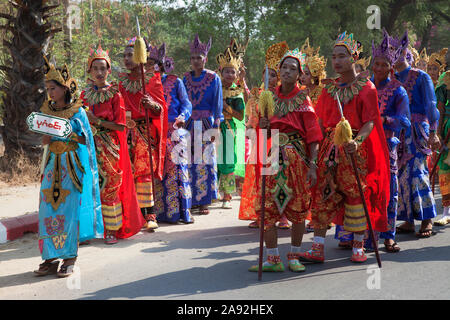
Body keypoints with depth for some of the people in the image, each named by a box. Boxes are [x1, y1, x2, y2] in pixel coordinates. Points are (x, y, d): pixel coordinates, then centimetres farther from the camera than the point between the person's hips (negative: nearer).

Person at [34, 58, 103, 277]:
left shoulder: (77, 111, -4)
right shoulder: (46, 110, 9)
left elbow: (83, 139, -6)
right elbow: (45, 138, 14)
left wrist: (62, 135, -16)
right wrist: (46, 140, -7)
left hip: (73, 165, -4)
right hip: (53, 164, 4)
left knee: (70, 208, -4)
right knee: (49, 208, 0)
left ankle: (69, 258, 4)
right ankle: (51, 257, 7)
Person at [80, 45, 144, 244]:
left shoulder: (114, 94, -3)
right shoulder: (85, 94, 10)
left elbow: (120, 126, -8)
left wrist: (97, 121, -15)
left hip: (110, 147, -4)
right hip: (90, 146, 4)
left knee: (110, 186, -2)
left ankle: (111, 230, 6)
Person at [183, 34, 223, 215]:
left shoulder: (213, 78, 0)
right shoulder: (186, 78, 11)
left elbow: (217, 104, -2)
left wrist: (215, 127, -10)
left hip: (206, 122, -3)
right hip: (189, 123, 3)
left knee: (206, 160, -4)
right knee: (190, 160, 1)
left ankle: (204, 201, 0)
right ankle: (193, 200, 8)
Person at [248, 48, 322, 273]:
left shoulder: (303, 100, -2)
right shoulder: (270, 98, 11)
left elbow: (313, 136, -6)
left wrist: (312, 165, -14)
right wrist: (262, 126, -5)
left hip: (296, 158, -3)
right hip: (273, 158, 3)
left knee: (298, 208, 2)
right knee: (267, 208, -3)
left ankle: (294, 256, 17)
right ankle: (273, 259, 5)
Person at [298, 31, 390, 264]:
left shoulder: (366, 87, -1)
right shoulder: (329, 88, 13)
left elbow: (370, 122, -9)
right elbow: (321, 121, 14)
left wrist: (357, 141, -27)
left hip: (356, 148, -4)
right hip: (330, 147, 4)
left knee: (357, 195, 0)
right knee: (323, 194, -1)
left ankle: (358, 248, 13)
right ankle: (318, 249, 2)